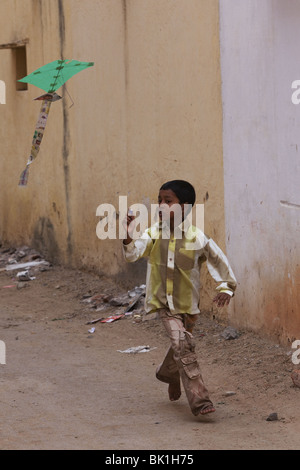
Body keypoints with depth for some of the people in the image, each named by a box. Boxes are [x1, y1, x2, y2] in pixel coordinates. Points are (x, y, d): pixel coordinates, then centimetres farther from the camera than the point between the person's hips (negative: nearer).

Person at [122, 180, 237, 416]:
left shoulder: (197, 239, -14)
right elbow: (133, 254, -21)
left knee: (181, 346, 19)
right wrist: (129, 239, -40)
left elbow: (219, 261, -4)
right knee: (182, 345, -16)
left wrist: (226, 288, -11)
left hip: (188, 303, 1)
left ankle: (168, 373, 54)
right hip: (163, 301, -1)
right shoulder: (154, 234, -10)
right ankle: (199, 401, -15)